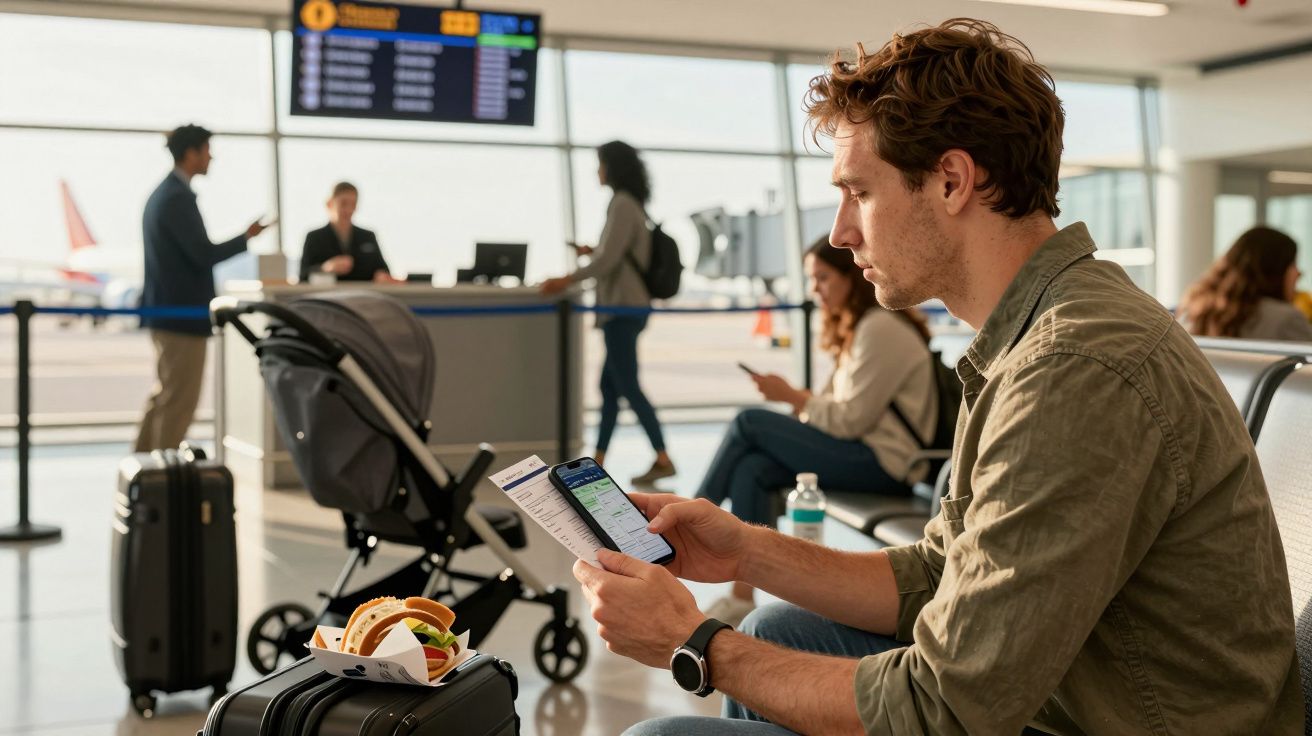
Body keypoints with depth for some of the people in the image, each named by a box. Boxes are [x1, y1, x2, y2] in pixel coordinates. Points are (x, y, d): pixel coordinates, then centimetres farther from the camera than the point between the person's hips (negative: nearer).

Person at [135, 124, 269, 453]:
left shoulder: (162, 193, 14)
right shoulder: (178, 198, -17)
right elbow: (203, 254, -20)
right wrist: (246, 237, -8)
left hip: (165, 311, 10)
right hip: (182, 314, -10)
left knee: (165, 395, 18)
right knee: (179, 401, -4)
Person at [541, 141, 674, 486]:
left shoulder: (622, 204, -13)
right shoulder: (630, 204, 16)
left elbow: (608, 259, -19)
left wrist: (567, 280, -15)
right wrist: (594, 251, 27)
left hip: (623, 309, -10)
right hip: (625, 307, 10)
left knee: (628, 387, -7)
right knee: (609, 385, 10)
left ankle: (662, 460, -7)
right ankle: (597, 462, 14)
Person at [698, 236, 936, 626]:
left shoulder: (882, 329, -13)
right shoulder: (858, 325, 20)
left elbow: (850, 420, -17)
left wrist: (793, 396, -8)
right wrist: (801, 403, -1)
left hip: (884, 464, -9)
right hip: (863, 452, 9)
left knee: (749, 424, -14)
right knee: (752, 470, -12)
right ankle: (742, 598, -14)